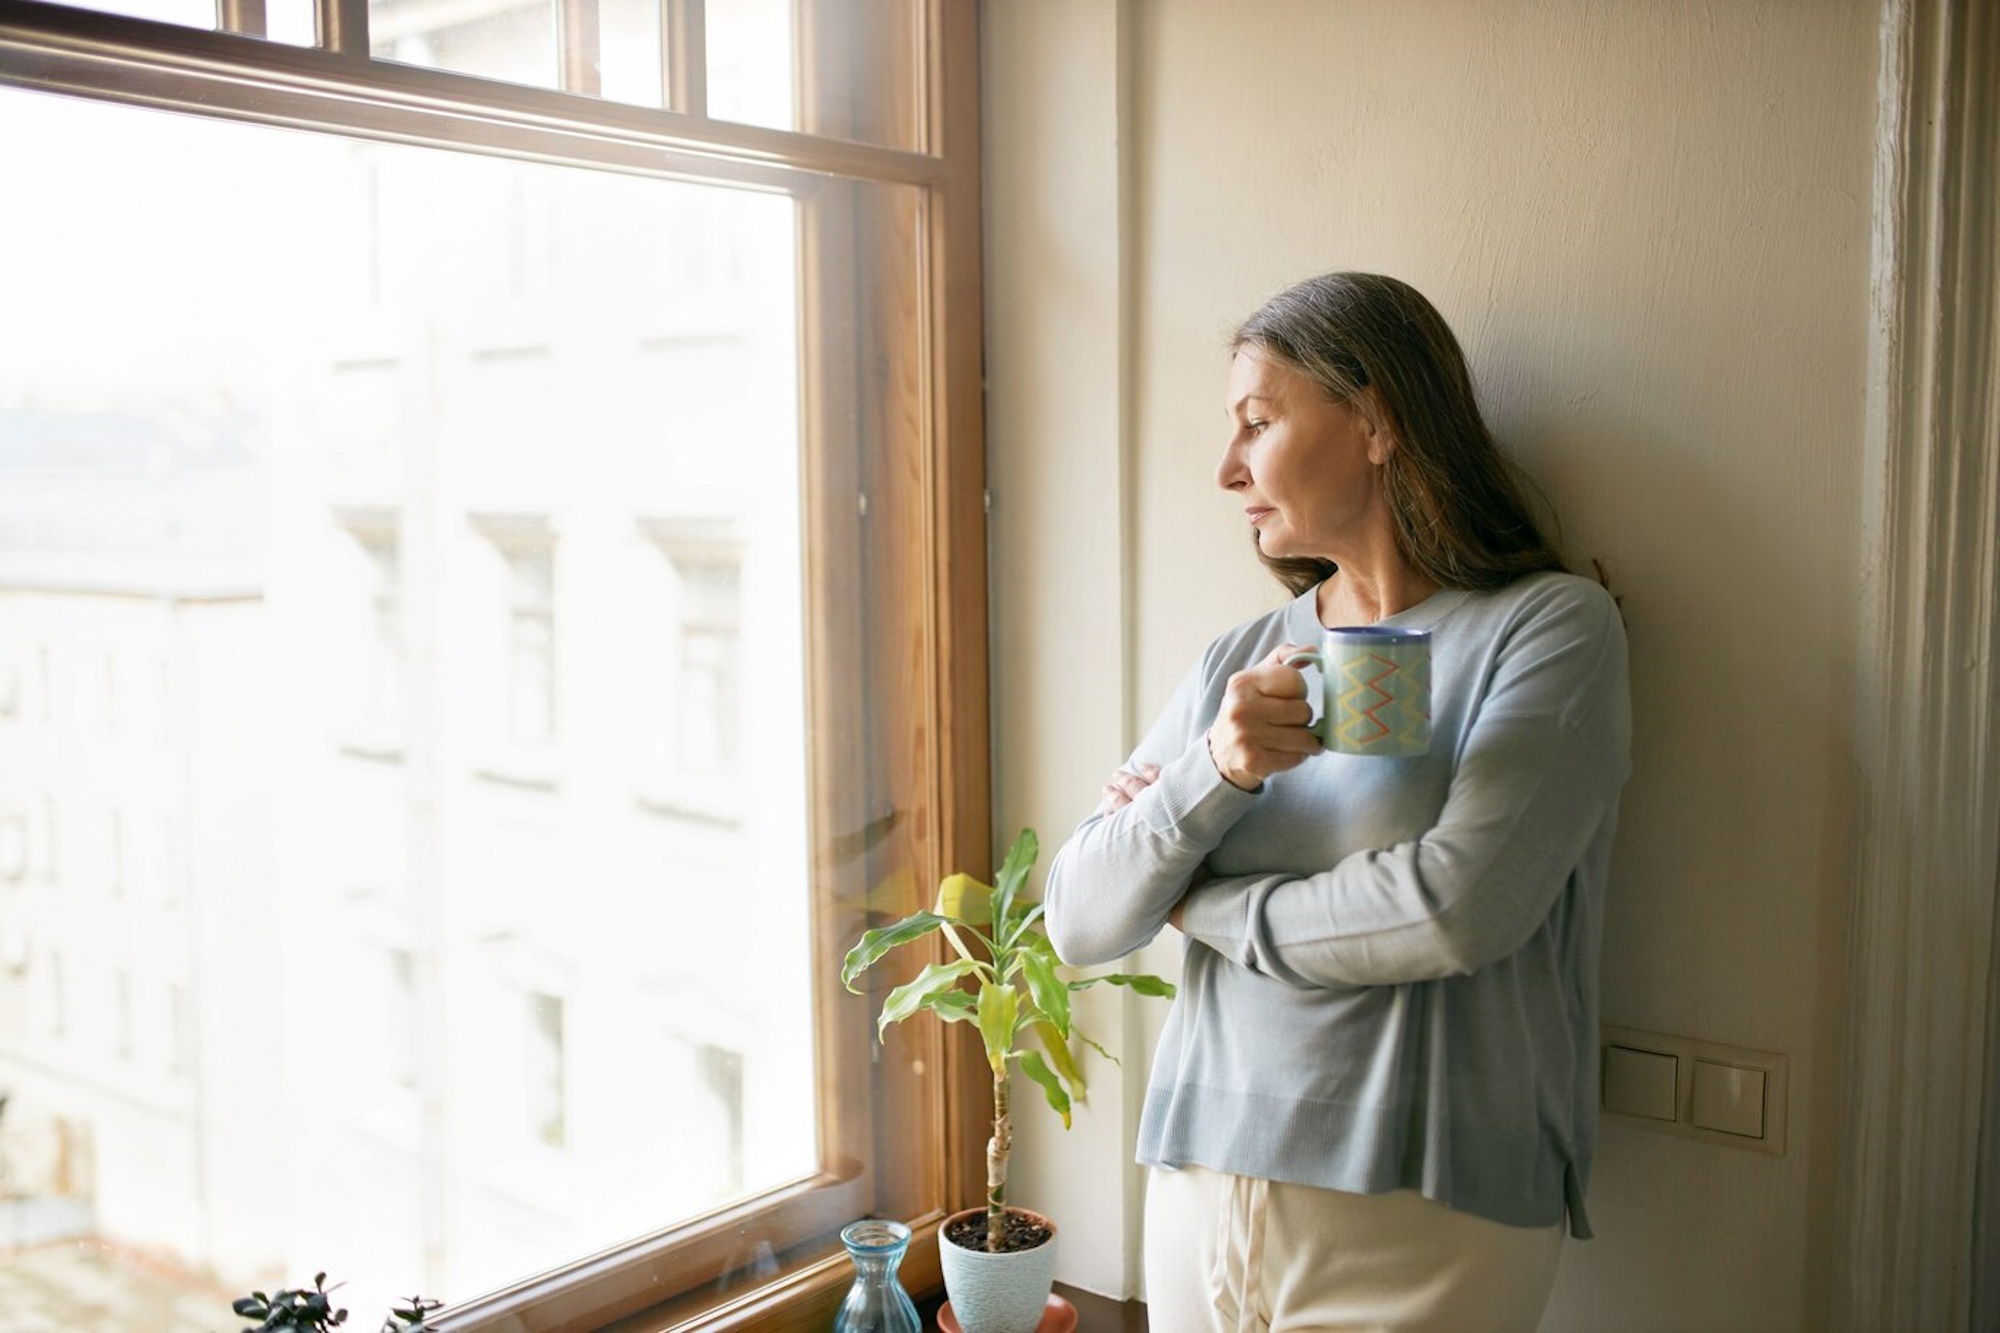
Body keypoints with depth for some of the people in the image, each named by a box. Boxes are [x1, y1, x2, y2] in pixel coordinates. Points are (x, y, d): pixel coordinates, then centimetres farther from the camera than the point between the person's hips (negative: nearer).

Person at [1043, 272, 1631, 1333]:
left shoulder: (1551, 627, -7)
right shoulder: (1236, 663, 6)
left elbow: (1458, 909, -20)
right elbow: (1080, 924, 1)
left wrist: (1205, 907, -6)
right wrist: (1214, 773, -17)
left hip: (1418, 1214, -4)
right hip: (1199, 1192, 5)